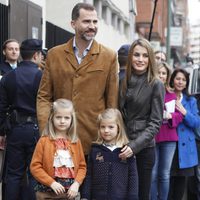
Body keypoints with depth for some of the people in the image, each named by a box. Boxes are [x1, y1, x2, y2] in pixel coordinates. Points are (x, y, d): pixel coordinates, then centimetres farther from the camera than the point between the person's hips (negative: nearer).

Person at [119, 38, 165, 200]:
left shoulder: (156, 85, -7)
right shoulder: (124, 81, 5)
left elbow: (155, 122, -10)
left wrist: (135, 146, -19)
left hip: (144, 148, -4)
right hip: (121, 146, 4)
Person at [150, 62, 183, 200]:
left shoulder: (172, 94, 12)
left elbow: (179, 115, 10)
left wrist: (171, 116, -9)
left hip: (169, 138, 4)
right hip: (151, 137, -4)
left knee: (165, 174, 9)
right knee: (153, 174, 0)